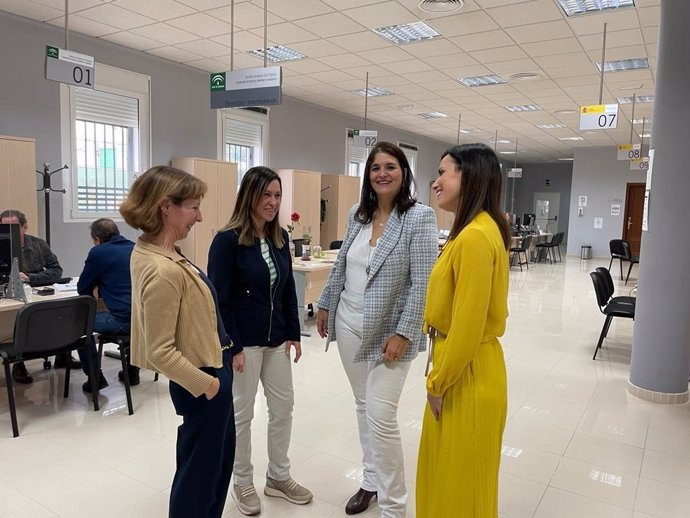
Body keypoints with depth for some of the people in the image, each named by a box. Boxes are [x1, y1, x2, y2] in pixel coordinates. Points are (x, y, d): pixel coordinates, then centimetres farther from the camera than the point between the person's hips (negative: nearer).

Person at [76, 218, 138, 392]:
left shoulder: (98, 252, -2)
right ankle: (132, 371, 40)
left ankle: (95, 377, 15)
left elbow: (82, 289, 6)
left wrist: (97, 287, 24)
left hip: (124, 320, -6)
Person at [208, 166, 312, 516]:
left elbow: (288, 289, 9)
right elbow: (218, 300, -15)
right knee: (241, 413, 10)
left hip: (276, 338, 6)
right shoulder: (228, 240, -15)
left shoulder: (280, 237, 4)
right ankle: (242, 483, 31)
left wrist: (294, 333, 6)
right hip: (243, 340, -6)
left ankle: (278, 477, 35)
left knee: (283, 407, 14)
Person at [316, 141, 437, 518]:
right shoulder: (357, 214, 6)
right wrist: (325, 305, 15)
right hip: (348, 325, 6)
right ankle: (371, 481, 37)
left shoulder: (419, 217, -12)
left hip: (388, 331, -6)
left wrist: (403, 334, -19)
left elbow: (423, 283, -16)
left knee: (381, 417, -5)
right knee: (363, 406, 17)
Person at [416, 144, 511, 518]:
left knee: (461, 479, 12)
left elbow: (467, 328, -24)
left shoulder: (475, 237, -24)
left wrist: (437, 383, -12)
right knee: (446, 472, 25)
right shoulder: (476, 230, 8)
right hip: (459, 365, 10)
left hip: (468, 374, -9)